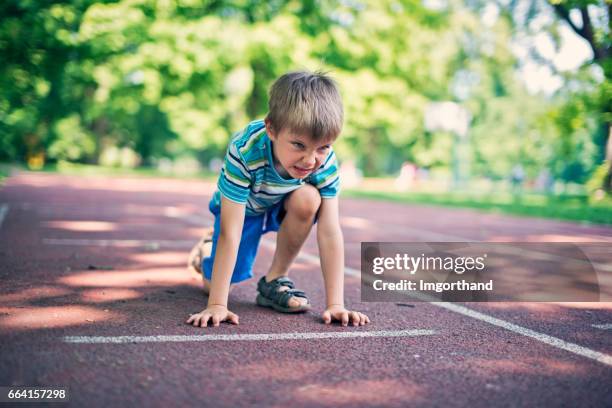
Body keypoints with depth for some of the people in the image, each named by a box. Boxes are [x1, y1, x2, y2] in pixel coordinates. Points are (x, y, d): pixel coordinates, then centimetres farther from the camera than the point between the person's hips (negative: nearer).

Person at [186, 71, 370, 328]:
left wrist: (335, 304, -36)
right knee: (214, 284, -6)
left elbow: (330, 232, -31)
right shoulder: (244, 153, -41)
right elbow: (230, 233, -40)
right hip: (240, 208, -1)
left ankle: (276, 279, -13)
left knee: (308, 198, -32)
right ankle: (207, 249, 30)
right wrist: (217, 305, -42)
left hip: (283, 207, 2)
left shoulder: (325, 162, -32)